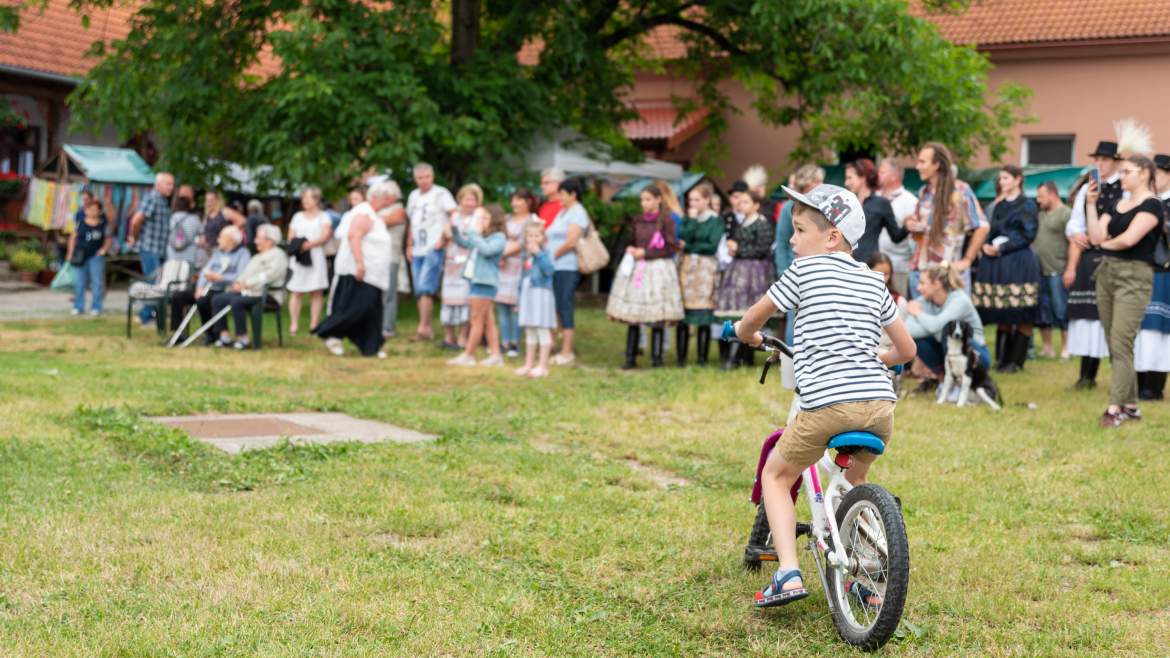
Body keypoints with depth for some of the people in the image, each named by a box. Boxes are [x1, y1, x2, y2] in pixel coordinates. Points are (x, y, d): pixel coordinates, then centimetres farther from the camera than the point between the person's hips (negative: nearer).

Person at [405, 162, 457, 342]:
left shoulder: (441, 194, -4)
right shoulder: (413, 196, 17)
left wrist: (443, 238, -18)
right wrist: (409, 245, 15)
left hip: (434, 249, -7)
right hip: (417, 251, 7)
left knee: (425, 289, -15)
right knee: (419, 291, 7)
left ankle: (422, 328, -15)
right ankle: (428, 329, 13)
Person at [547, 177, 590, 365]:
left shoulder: (577, 213, -7)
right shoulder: (562, 212, 20)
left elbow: (571, 242, -16)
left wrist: (553, 255, -6)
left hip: (567, 267, -8)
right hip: (555, 267, 9)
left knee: (564, 307, -8)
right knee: (558, 308, 6)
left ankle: (567, 352, -5)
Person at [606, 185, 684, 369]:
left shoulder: (666, 221, -4)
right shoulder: (638, 221, 11)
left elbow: (672, 247, -9)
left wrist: (646, 253, -12)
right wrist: (630, 250, 0)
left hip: (658, 269, -5)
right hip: (635, 269, 5)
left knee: (657, 317, -4)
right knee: (632, 315, 3)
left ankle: (656, 357, 4)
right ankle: (630, 357, 8)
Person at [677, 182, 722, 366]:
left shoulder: (715, 220, 3)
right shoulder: (688, 218, 13)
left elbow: (712, 246, -7)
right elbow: (684, 238, -3)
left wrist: (689, 247, -2)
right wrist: (692, 220, -4)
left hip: (706, 269, -3)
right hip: (687, 268, 3)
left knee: (704, 317, -3)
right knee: (683, 317, -1)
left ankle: (702, 357, 3)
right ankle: (681, 357, 3)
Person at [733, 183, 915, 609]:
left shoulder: (805, 270, 4)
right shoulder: (873, 281, 19)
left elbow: (754, 317, 12)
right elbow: (907, 350, 24)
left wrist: (746, 334, 35)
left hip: (826, 403, -5)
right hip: (880, 403, 5)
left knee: (775, 475, 17)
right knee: (854, 480, 32)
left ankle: (788, 574, 1)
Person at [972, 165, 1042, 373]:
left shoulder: (1027, 206, -1)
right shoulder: (999, 206, 18)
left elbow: (1027, 235, -8)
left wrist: (1002, 248, -12)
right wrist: (987, 245, -2)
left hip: (1019, 264, -6)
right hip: (996, 264, 6)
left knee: (1021, 316, -5)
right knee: (1001, 315, 6)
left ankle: (1016, 360, -2)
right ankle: (1003, 358, 12)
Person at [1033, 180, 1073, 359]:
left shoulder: (1066, 214, -7)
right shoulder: (1040, 214, 16)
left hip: (1057, 271, -8)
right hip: (1038, 270, 8)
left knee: (1060, 310, -3)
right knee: (1041, 312, 10)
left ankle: (1066, 348, 5)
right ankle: (1047, 347, 19)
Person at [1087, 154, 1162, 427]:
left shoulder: (1152, 205, -7)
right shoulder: (1117, 204, 16)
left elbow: (1129, 239, -19)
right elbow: (1096, 238, 4)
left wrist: (1107, 243, 1)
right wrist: (1090, 203, 2)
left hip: (1134, 276, -8)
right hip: (1106, 272, 8)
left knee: (1121, 344, -12)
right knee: (1113, 344, 8)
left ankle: (1116, 409, -12)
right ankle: (1130, 405, 14)